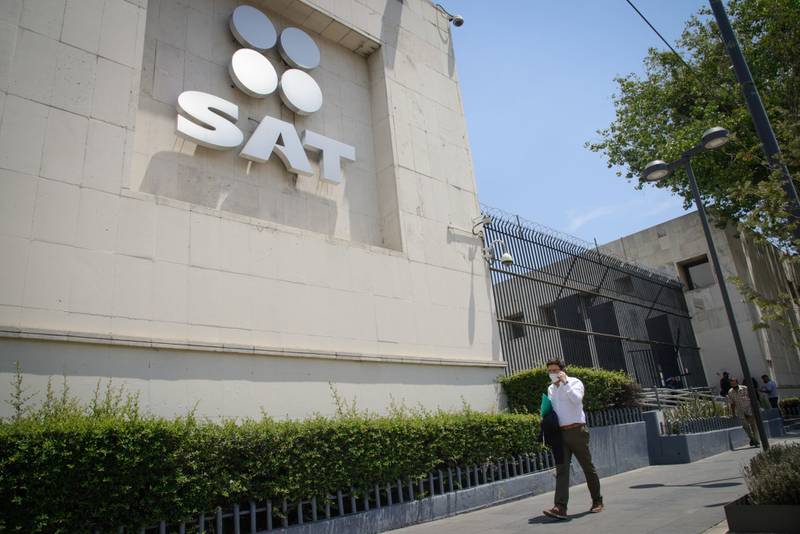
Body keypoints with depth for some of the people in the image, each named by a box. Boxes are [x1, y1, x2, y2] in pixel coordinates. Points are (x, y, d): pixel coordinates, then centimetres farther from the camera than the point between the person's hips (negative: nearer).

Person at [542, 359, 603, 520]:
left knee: (588, 467, 9)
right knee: (561, 469, -6)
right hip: (560, 433, 4)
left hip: (576, 430, -4)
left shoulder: (574, 382, -3)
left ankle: (597, 501, 27)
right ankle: (560, 508, -12)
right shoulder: (550, 389, 14)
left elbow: (576, 399, -23)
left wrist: (565, 382, -18)